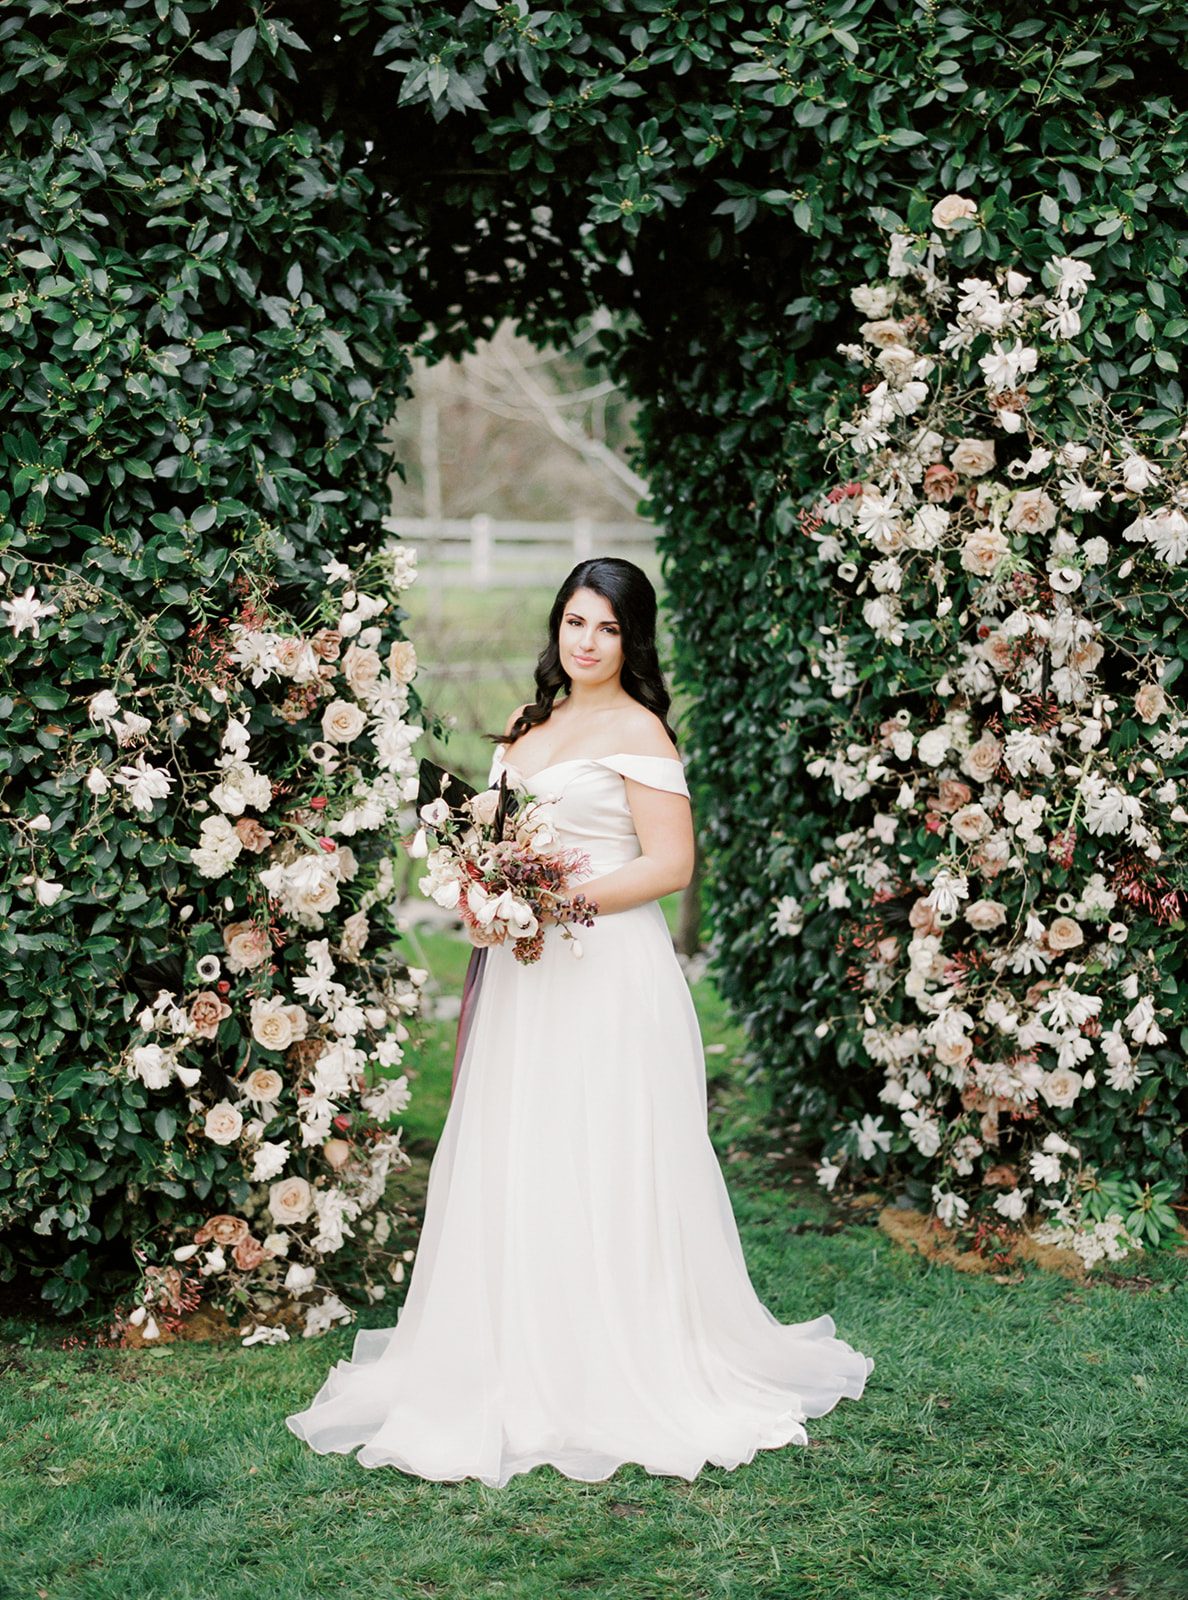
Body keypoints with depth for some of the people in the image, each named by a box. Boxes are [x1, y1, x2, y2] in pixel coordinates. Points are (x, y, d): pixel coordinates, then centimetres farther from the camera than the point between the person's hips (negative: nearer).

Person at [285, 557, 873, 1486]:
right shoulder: (533, 725, 17)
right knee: (514, 1170, 7)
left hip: (607, 979, -7)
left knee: (598, 1175, -4)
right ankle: (521, 1367, 16)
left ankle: (617, 1380, 4)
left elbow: (670, 864, -12)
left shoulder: (637, 731, -6)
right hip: (525, 974, 7)